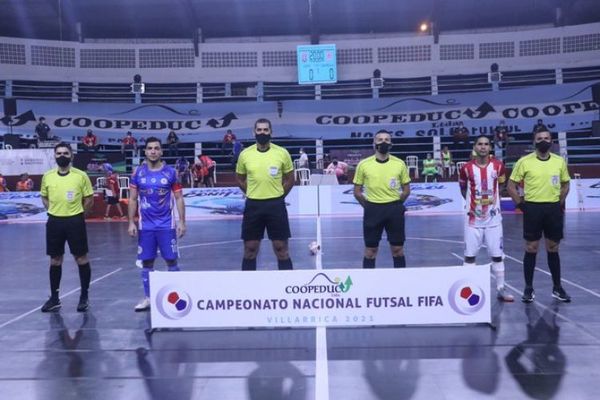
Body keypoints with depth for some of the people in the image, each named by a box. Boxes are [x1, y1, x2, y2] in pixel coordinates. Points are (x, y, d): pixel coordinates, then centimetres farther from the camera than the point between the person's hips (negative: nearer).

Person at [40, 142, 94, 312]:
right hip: (54, 221, 3)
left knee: (81, 258, 3)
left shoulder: (81, 175, -5)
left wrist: (76, 213, 1)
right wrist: (55, 211, 6)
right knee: (55, 260, 11)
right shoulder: (47, 176, 4)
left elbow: (89, 199, 1)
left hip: (75, 221, -3)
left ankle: (84, 297, 16)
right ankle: (54, 298, 22)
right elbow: (44, 197, 18)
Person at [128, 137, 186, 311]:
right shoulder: (138, 172, 2)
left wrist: (182, 221, -6)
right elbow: (133, 199, 6)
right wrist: (131, 222, -1)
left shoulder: (170, 172, -2)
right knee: (146, 262, 7)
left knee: (171, 260, 3)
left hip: (167, 225, -1)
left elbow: (179, 198, 0)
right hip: (145, 225, 2)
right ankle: (147, 298, 18)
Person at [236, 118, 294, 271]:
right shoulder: (245, 154, 0)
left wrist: (277, 196, 5)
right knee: (250, 250, 8)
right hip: (253, 205, 1)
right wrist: (253, 194, 8)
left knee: (281, 249, 4)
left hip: (276, 204, -1)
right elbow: (240, 179, 14)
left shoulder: (282, 153, -3)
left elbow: (290, 179, 8)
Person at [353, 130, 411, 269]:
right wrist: (369, 207, 3)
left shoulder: (399, 164, 1)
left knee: (398, 250, 7)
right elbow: (357, 192, 6)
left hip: (394, 210, 1)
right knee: (370, 251, 6)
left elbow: (406, 190, 9)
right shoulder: (363, 165, -1)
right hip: (373, 210, 0)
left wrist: (395, 205, 4)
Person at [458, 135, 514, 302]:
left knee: (497, 254, 5)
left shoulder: (498, 166, -2)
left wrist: (493, 199, 12)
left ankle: (501, 289, 16)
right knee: (470, 255, 3)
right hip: (473, 218, -1)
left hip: (493, 218, 1)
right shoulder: (467, 168, -5)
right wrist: (472, 202, 8)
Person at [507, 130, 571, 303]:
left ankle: (557, 288, 22)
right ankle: (529, 288, 13)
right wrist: (521, 205, -5)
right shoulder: (524, 162, -5)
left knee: (553, 249, 10)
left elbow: (565, 185, 16)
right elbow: (511, 186, 0)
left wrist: (560, 204, 7)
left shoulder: (560, 161, 4)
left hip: (554, 209, 2)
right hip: (533, 209, -2)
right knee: (531, 249, 3)